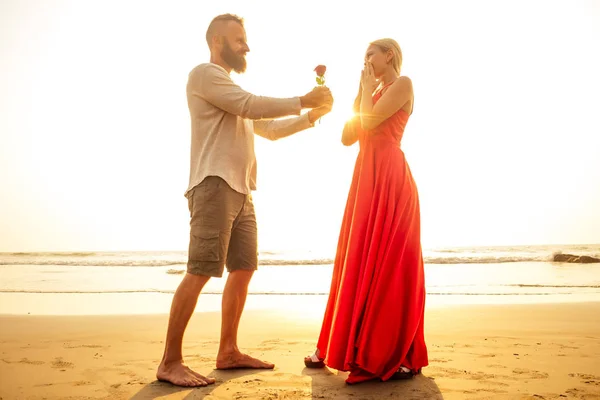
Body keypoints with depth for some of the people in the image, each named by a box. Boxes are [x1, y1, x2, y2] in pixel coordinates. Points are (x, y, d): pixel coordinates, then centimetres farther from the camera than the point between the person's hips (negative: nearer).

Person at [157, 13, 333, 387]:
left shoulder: (234, 92, 29)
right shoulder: (204, 73, 0)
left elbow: (269, 128, 29)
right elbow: (253, 106, -12)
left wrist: (311, 117, 17)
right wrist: (303, 101, -5)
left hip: (242, 191, 10)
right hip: (215, 185, -10)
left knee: (243, 269, 7)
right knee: (200, 273, -13)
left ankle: (228, 352, 15)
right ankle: (170, 362, -6)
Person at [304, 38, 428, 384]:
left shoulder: (403, 84, 0)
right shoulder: (375, 93, 24)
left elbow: (369, 121, -14)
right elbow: (348, 137, 16)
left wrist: (368, 87, 2)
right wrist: (360, 94, 16)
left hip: (390, 179, -8)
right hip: (367, 179, 9)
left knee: (390, 261, -9)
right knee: (359, 261, 9)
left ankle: (401, 355, 0)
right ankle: (344, 346, 18)